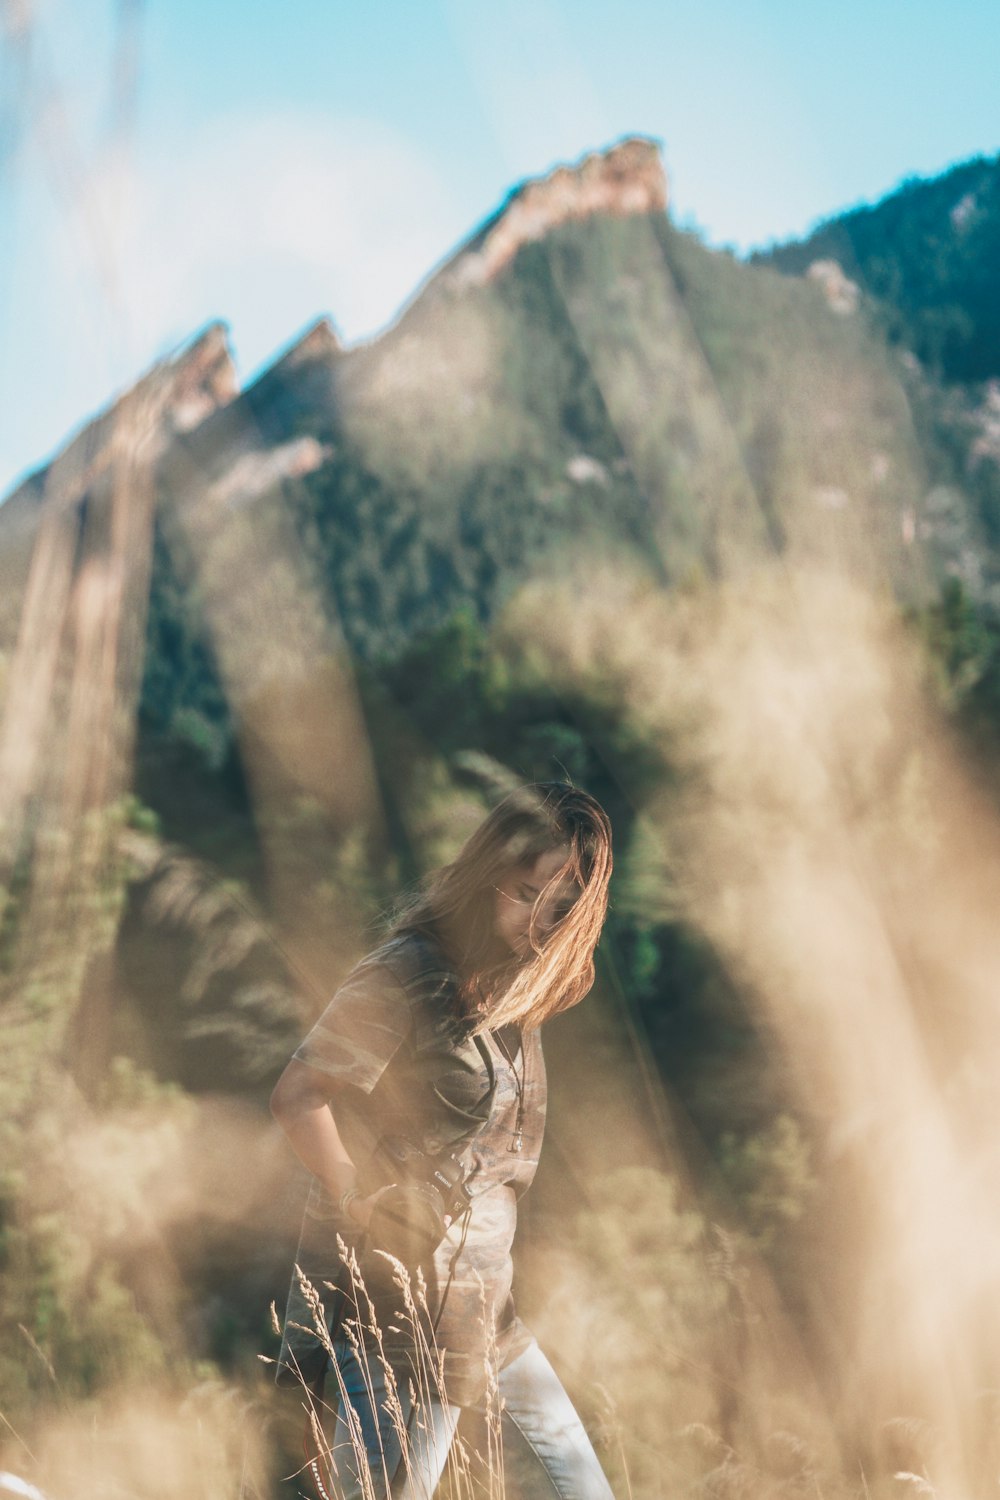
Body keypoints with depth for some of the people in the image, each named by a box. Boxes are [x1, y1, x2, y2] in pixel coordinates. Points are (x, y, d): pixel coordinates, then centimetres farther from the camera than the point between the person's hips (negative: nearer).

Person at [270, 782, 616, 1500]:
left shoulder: (515, 995, 12)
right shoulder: (406, 975, -13)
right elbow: (297, 1098, -18)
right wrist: (364, 1212, -15)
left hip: (482, 1313, 9)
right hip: (398, 1308, -9)